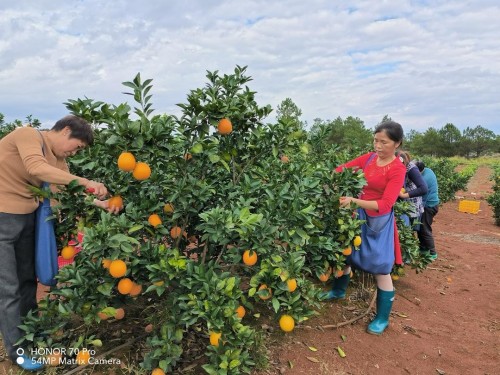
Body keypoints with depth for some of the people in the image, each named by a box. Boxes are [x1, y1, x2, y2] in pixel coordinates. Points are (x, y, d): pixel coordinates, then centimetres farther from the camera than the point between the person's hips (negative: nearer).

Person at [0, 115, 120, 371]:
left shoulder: (57, 160, 6)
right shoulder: (28, 135, -17)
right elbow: (36, 168, -34)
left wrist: (102, 204, -8)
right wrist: (86, 182, -37)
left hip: (26, 218, 8)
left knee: (28, 279, 18)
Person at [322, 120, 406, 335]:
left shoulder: (397, 169, -17)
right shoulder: (369, 158, -1)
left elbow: (385, 204, -26)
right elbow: (343, 168, 6)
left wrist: (354, 201, -37)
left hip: (379, 221, -6)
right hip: (360, 216, 6)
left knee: (381, 270, 4)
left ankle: (382, 319, 22)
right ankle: (339, 291, 45)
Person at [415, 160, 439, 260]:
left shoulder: (424, 179, -29)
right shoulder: (428, 170, 0)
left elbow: (421, 197, -21)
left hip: (429, 206, -10)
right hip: (431, 203, 10)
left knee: (425, 230, -1)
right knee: (421, 227, 18)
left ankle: (432, 253, 10)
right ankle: (423, 248, 30)